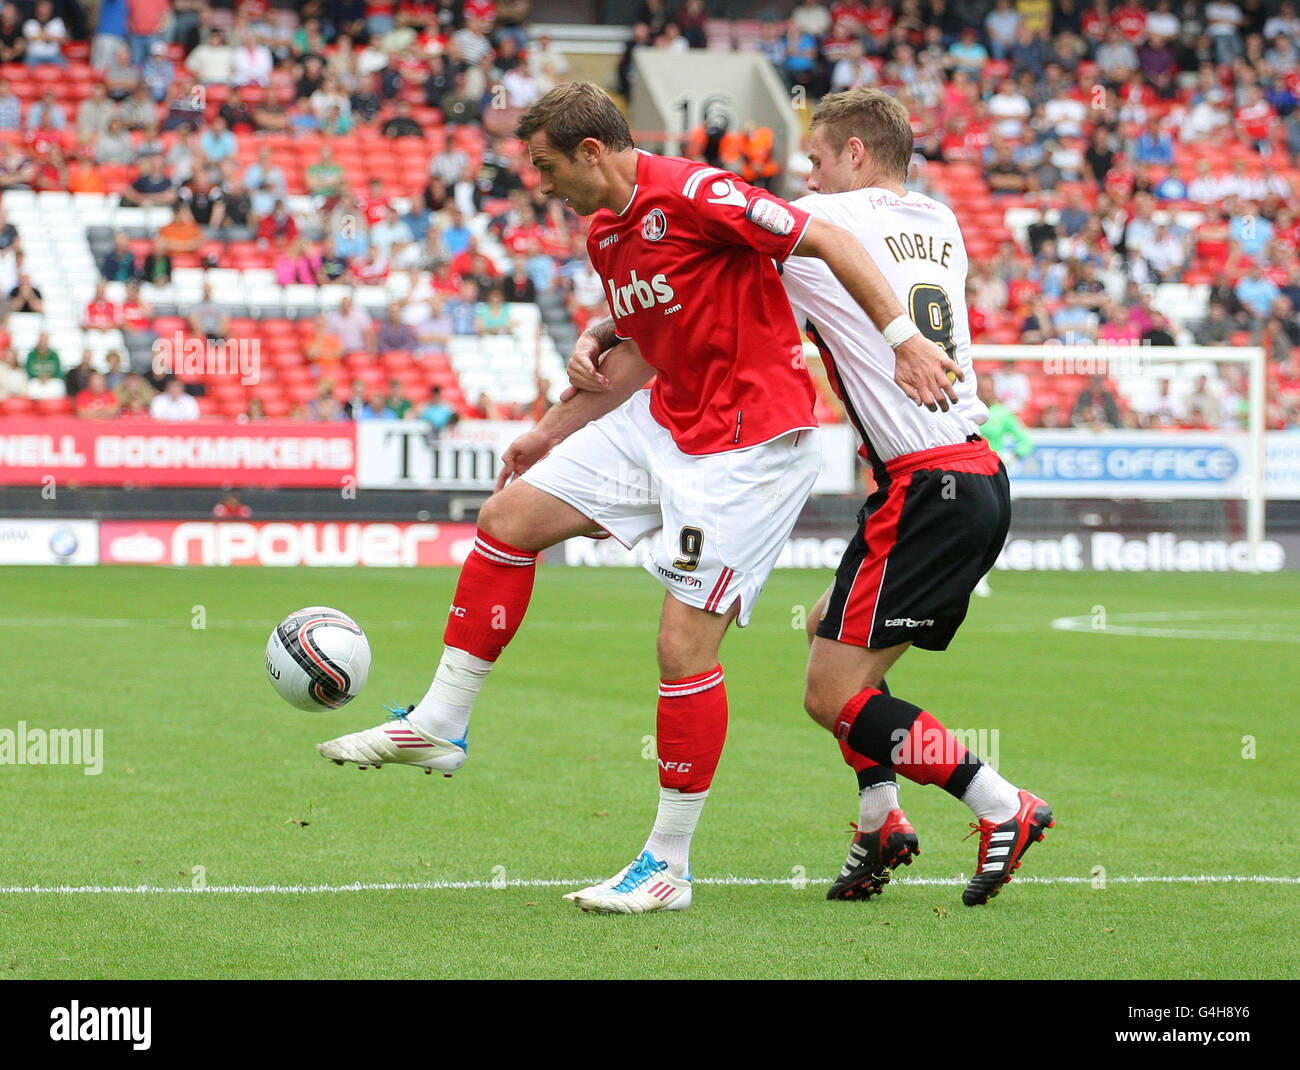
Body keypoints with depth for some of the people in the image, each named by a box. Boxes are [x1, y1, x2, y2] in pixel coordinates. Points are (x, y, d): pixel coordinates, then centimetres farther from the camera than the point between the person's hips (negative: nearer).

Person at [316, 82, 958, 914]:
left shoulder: (691, 194, -19)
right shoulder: (604, 231, 10)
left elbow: (829, 241, -19)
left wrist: (906, 339, -24)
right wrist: (548, 435, 26)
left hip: (752, 439, -9)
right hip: (666, 422, 9)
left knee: (685, 644, -10)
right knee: (509, 516, 5)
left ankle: (670, 866, 2)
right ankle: (439, 726, 17)